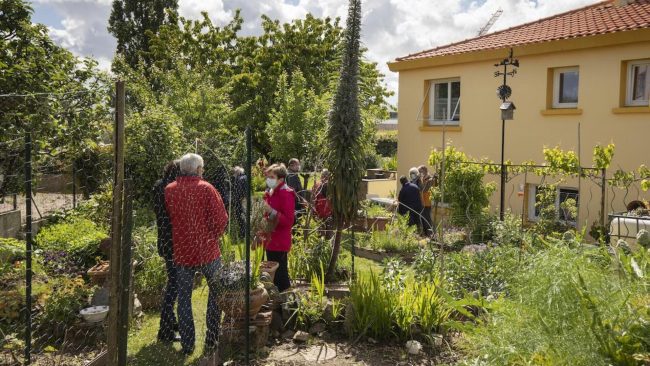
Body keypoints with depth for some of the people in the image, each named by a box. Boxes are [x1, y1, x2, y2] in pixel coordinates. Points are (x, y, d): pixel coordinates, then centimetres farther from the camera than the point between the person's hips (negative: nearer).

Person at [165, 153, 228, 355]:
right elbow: (221, 219, -14)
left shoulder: (169, 190, -2)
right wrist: (213, 236, 5)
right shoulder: (206, 188, -12)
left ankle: (187, 344, 15)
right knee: (216, 292, 16)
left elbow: (166, 217, 6)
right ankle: (211, 339, 17)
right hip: (207, 249, -2)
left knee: (184, 297, 12)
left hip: (181, 251, 3)